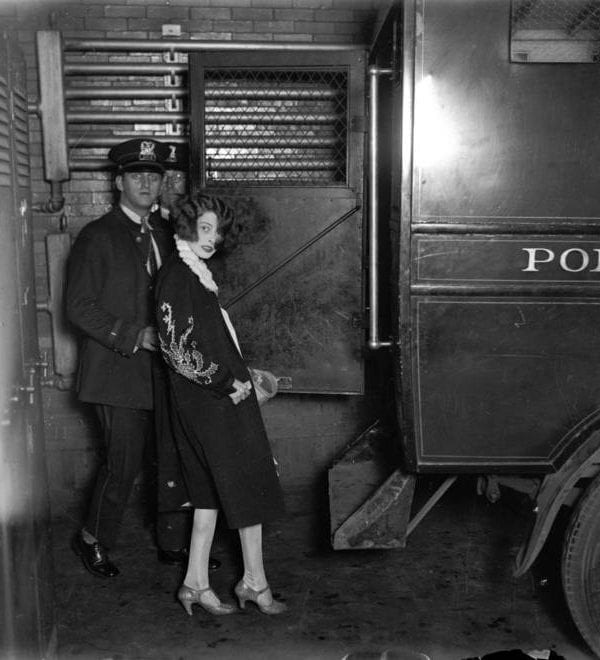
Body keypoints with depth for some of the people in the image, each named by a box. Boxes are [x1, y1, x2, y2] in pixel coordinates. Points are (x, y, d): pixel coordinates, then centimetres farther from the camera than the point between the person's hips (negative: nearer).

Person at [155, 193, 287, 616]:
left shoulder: (198, 274, 13)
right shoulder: (177, 277, -16)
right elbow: (180, 351, -20)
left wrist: (241, 375, 16)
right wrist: (230, 384, -15)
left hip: (222, 393, 9)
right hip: (210, 397, -9)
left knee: (212, 491, 12)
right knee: (248, 486, 1)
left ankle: (197, 584, 20)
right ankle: (255, 583, 15)